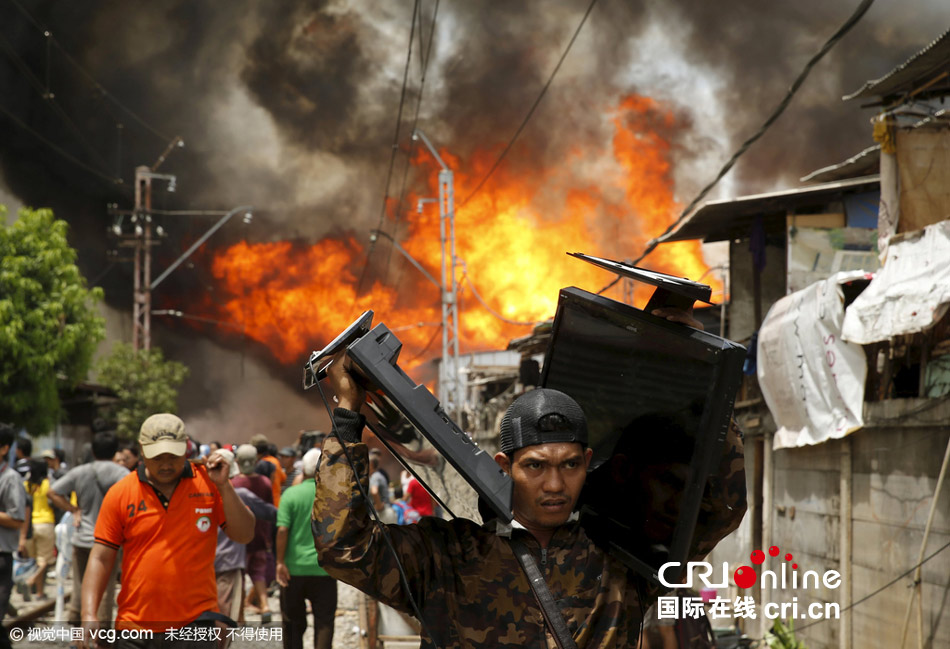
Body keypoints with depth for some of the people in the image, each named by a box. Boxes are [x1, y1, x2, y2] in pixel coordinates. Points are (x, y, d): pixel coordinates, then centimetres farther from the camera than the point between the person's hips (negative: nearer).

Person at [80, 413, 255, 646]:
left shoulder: (208, 482, 3)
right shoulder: (120, 493, 2)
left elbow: (244, 535, 1)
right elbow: (101, 557, 3)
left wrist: (224, 486, -11)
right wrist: (89, 615, -7)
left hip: (194, 625, -1)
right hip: (134, 627, 1)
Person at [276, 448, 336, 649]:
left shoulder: (291, 494, -5)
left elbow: (282, 530, -12)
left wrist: (280, 562, -7)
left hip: (294, 568, 0)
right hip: (325, 568, 0)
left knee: (293, 624, 13)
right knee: (324, 623, 1)